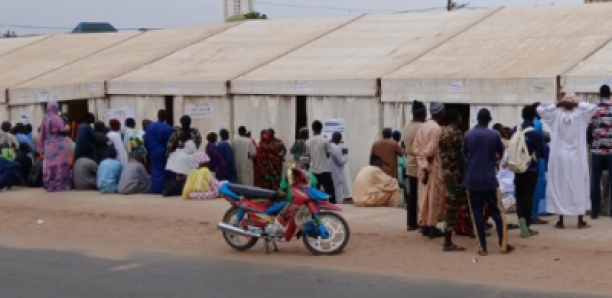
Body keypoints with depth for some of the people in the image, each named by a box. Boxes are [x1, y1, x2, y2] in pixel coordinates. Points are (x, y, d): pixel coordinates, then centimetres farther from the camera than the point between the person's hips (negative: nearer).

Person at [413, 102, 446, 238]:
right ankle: (431, 227, 1)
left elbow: (415, 148, 6)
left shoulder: (422, 127, 9)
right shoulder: (437, 129, -15)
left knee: (424, 196, 11)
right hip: (434, 168, -8)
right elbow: (431, 150, -21)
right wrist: (427, 166, -13)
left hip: (423, 167, 8)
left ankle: (424, 225, 15)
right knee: (434, 197, -1)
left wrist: (423, 165, 3)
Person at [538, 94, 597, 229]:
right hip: (577, 158, -1)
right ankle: (581, 221, 7)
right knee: (578, 186, 6)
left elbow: (540, 109, 2)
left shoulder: (556, 114, -4)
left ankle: (560, 221, 5)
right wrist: (578, 104, -4)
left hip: (559, 157, 1)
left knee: (559, 187, 6)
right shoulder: (580, 114, -7)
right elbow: (593, 107, -3)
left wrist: (557, 105, 0)